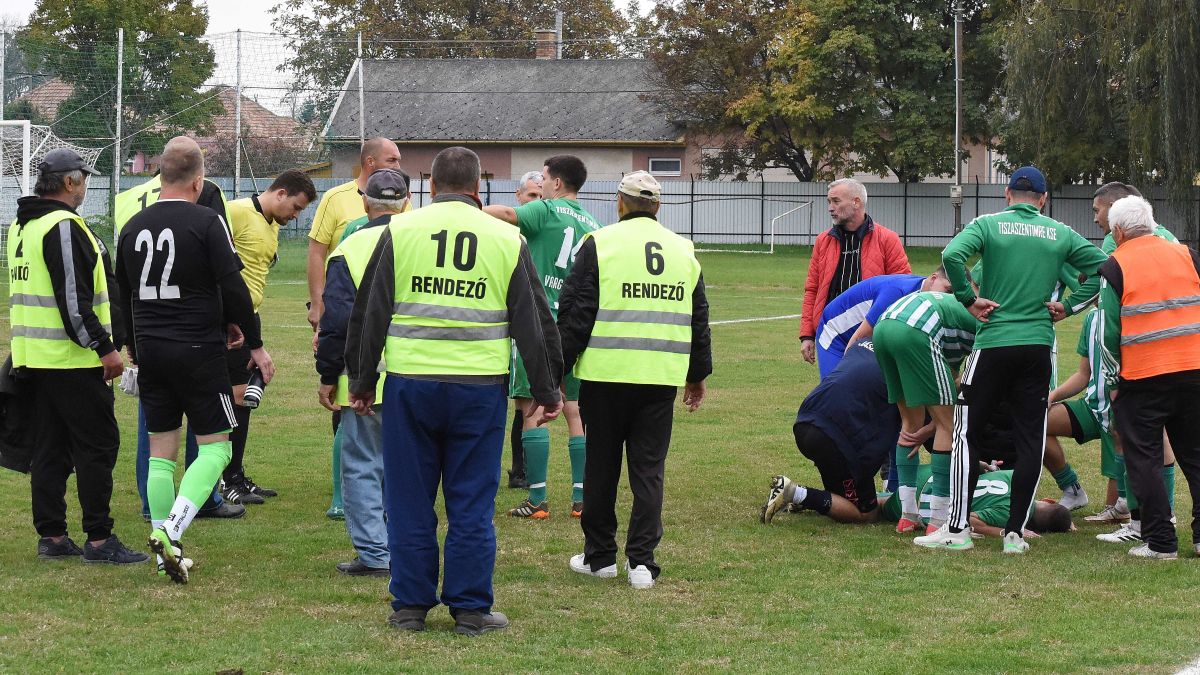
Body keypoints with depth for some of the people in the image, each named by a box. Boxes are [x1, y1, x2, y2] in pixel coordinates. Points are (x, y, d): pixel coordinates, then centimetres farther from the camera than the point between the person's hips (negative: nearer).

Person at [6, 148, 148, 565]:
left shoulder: (22, 227, 16)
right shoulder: (64, 227, -15)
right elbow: (74, 300, -21)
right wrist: (105, 348, -18)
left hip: (35, 358, 9)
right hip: (72, 360, -9)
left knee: (51, 449, 12)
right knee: (98, 445, -5)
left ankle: (51, 537, 14)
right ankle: (99, 541, -5)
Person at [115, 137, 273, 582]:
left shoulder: (133, 227, 7)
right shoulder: (205, 222, -10)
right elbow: (234, 287, -13)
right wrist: (255, 344, -4)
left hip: (149, 350, 5)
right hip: (198, 351, -5)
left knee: (161, 451, 11)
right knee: (214, 446, 2)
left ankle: (165, 549, 11)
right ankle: (172, 530, -17)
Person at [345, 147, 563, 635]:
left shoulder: (399, 232, 2)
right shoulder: (507, 239, 4)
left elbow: (369, 314, 4)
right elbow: (534, 324, 7)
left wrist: (361, 382, 12)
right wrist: (548, 392, 14)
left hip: (409, 384, 0)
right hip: (479, 389, 0)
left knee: (409, 503, 7)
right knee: (472, 504, 6)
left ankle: (410, 606, 12)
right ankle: (470, 609, 9)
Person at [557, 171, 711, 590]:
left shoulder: (600, 244, -3)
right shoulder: (683, 250, 11)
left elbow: (574, 314, -5)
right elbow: (699, 319, 17)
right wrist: (698, 375, 27)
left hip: (606, 374, -3)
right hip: (661, 378, 3)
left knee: (601, 466, 9)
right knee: (649, 469, 6)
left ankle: (599, 555, 18)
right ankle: (642, 561, 1)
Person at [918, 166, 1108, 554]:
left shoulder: (989, 224, 0)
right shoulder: (1061, 234, 8)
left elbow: (952, 255, -16)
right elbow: (1103, 267, 6)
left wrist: (969, 299, -6)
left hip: (994, 343, -2)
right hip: (1039, 344, 2)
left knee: (966, 433, 5)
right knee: (1030, 440, 7)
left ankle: (958, 528, 2)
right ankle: (1015, 532, 6)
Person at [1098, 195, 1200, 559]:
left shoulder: (1115, 266, -3)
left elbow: (1110, 331, -5)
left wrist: (1113, 380, 4)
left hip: (1142, 377, -4)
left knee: (1144, 459, 5)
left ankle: (1160, 541, 3)